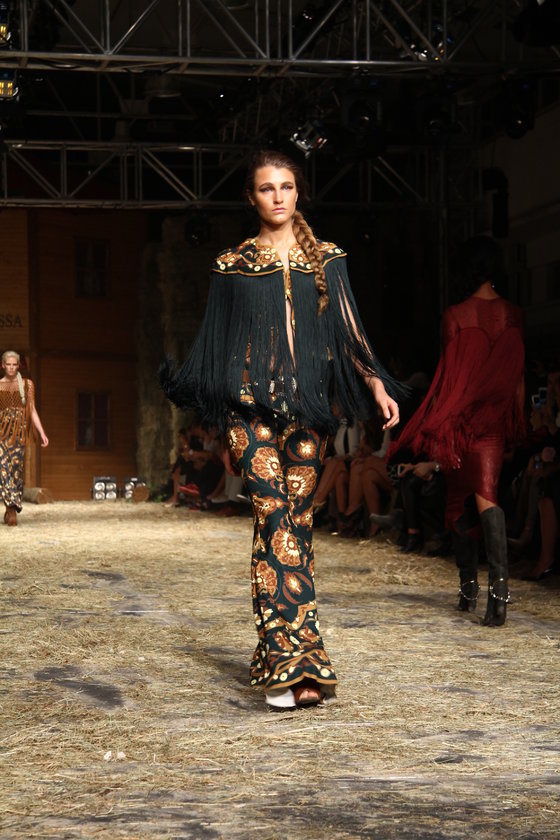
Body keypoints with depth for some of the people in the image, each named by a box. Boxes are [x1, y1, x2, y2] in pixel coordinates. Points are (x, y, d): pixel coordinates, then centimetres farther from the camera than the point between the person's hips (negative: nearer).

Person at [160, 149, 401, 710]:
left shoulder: (326, 260, 14)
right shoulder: (232, 266, 10)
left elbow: (350, 332, 11)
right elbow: (216, 347, 11)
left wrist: (376, 384, -5)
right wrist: (223, 431, 8)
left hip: (308, 407, 2)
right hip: (252, 405, -2)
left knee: (297, 523, -1)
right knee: (274, 517, -14)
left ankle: (278, 655, 7)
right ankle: (295, 663, -19)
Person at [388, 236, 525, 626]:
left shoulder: (456, 315, -8)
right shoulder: (513, 315, 0)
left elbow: (450, 374, -6)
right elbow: (518, 376, 4)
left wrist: (439, 426, 0)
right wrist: (517, 424, 14)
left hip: (461, 416, -2)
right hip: (495, 418, 2)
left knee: (459, 499, 12)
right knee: (485, 494, -1)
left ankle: (469, 586, 18)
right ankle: (499, 583, -19)